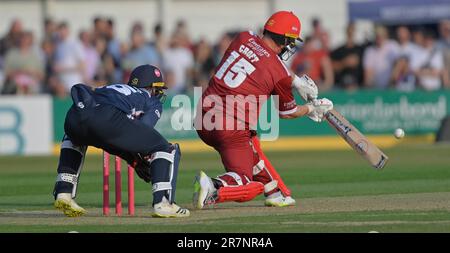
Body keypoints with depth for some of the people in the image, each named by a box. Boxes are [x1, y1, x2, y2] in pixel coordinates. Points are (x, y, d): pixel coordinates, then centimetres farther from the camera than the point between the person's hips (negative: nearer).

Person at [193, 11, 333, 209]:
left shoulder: (244, 38, 6)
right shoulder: (279, 73, -7)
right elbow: (287, 112, 10)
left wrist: (296, 81, 24)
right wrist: (312, 108, 28)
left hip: (203, 119, 7)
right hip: (233, 128, -7)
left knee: (252, 148, 31)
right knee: (247, 188, 1)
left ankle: (276, 193, 31)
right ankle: (213, 188, -26)